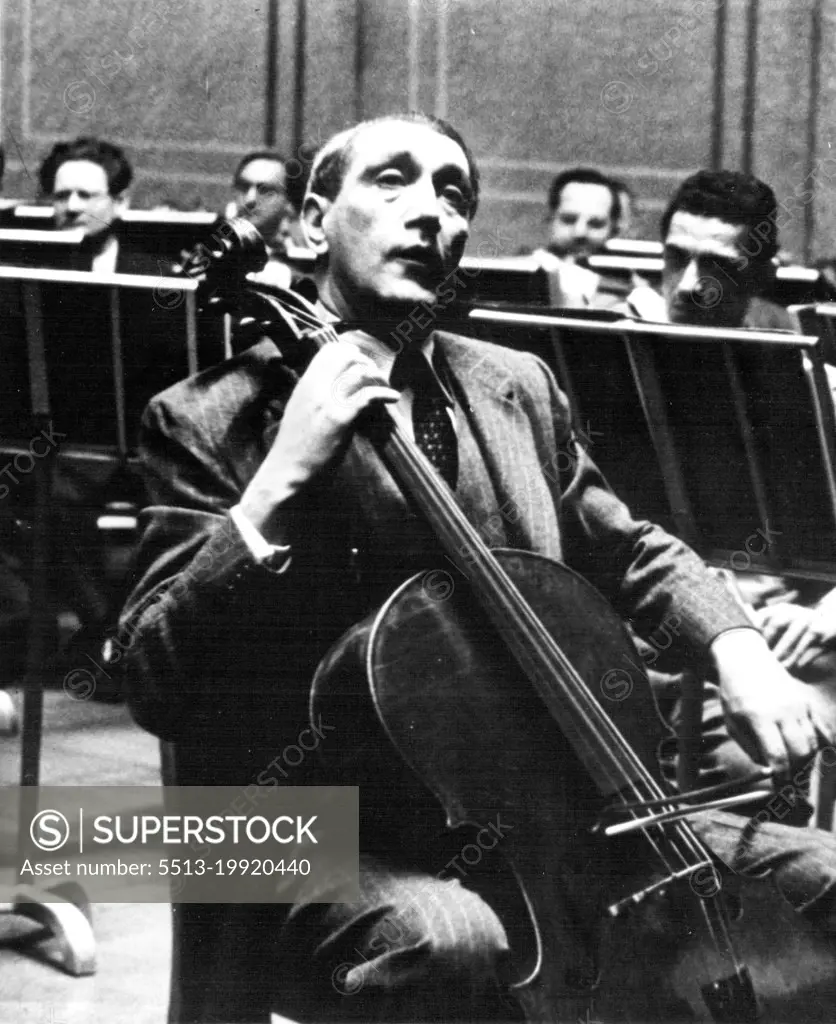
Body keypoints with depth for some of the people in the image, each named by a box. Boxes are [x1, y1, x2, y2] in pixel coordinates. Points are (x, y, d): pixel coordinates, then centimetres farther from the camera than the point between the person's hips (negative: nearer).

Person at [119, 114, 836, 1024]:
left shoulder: (517, 388, 13)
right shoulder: (210, 421, -4)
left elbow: (631, 551, 25)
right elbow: (154, 686, -13)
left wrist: (735, 648, 3)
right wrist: (283, 477, -23)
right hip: (317, 847, -6)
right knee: (447, 940, -39)